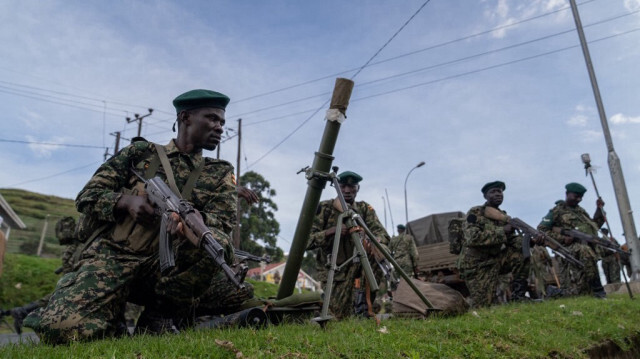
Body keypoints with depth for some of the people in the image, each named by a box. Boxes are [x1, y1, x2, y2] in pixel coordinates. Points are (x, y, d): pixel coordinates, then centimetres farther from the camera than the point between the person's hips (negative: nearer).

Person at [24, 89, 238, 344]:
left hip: (167, 264, 2)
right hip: (113, 255, -1)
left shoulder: (220, 173, 13)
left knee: (217, 242, -30)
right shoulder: (140, 152, 12)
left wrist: (196, 218, -28)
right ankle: (112, 318, 7)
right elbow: (87, 197, 9)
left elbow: (225, 221, -4)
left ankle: (159, 315, -9)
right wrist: (126, 200, -13)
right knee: (60, 326, -27)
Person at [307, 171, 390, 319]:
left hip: (357, 266, 3)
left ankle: (364, 303, -14)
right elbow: (307, 241, -13)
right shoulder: (324, 208, -7)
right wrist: (331, 231, -29)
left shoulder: (364, 209, 3)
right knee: (343, 314, -16)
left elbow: (383, 235, -8)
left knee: (379, 252, -25)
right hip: (333, 269, -3)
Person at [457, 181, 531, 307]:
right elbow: (472, 238, -25)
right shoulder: (475, 213, -11)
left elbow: (513, 240, 4)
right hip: (475, 265, -6)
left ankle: (518, 296, -2)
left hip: (494, 261, 6)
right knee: (484, 306, -14)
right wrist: (502, 231, -24)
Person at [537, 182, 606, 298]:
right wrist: (562, 238, -14)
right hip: (569, 248, -6)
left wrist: (599, 209, 18)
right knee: (586, 251, -39)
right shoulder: (557, 211, 3)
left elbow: (595, 225, 31)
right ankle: (597, 288, -29)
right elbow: (541, 230, -3)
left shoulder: (580, 210, 24)